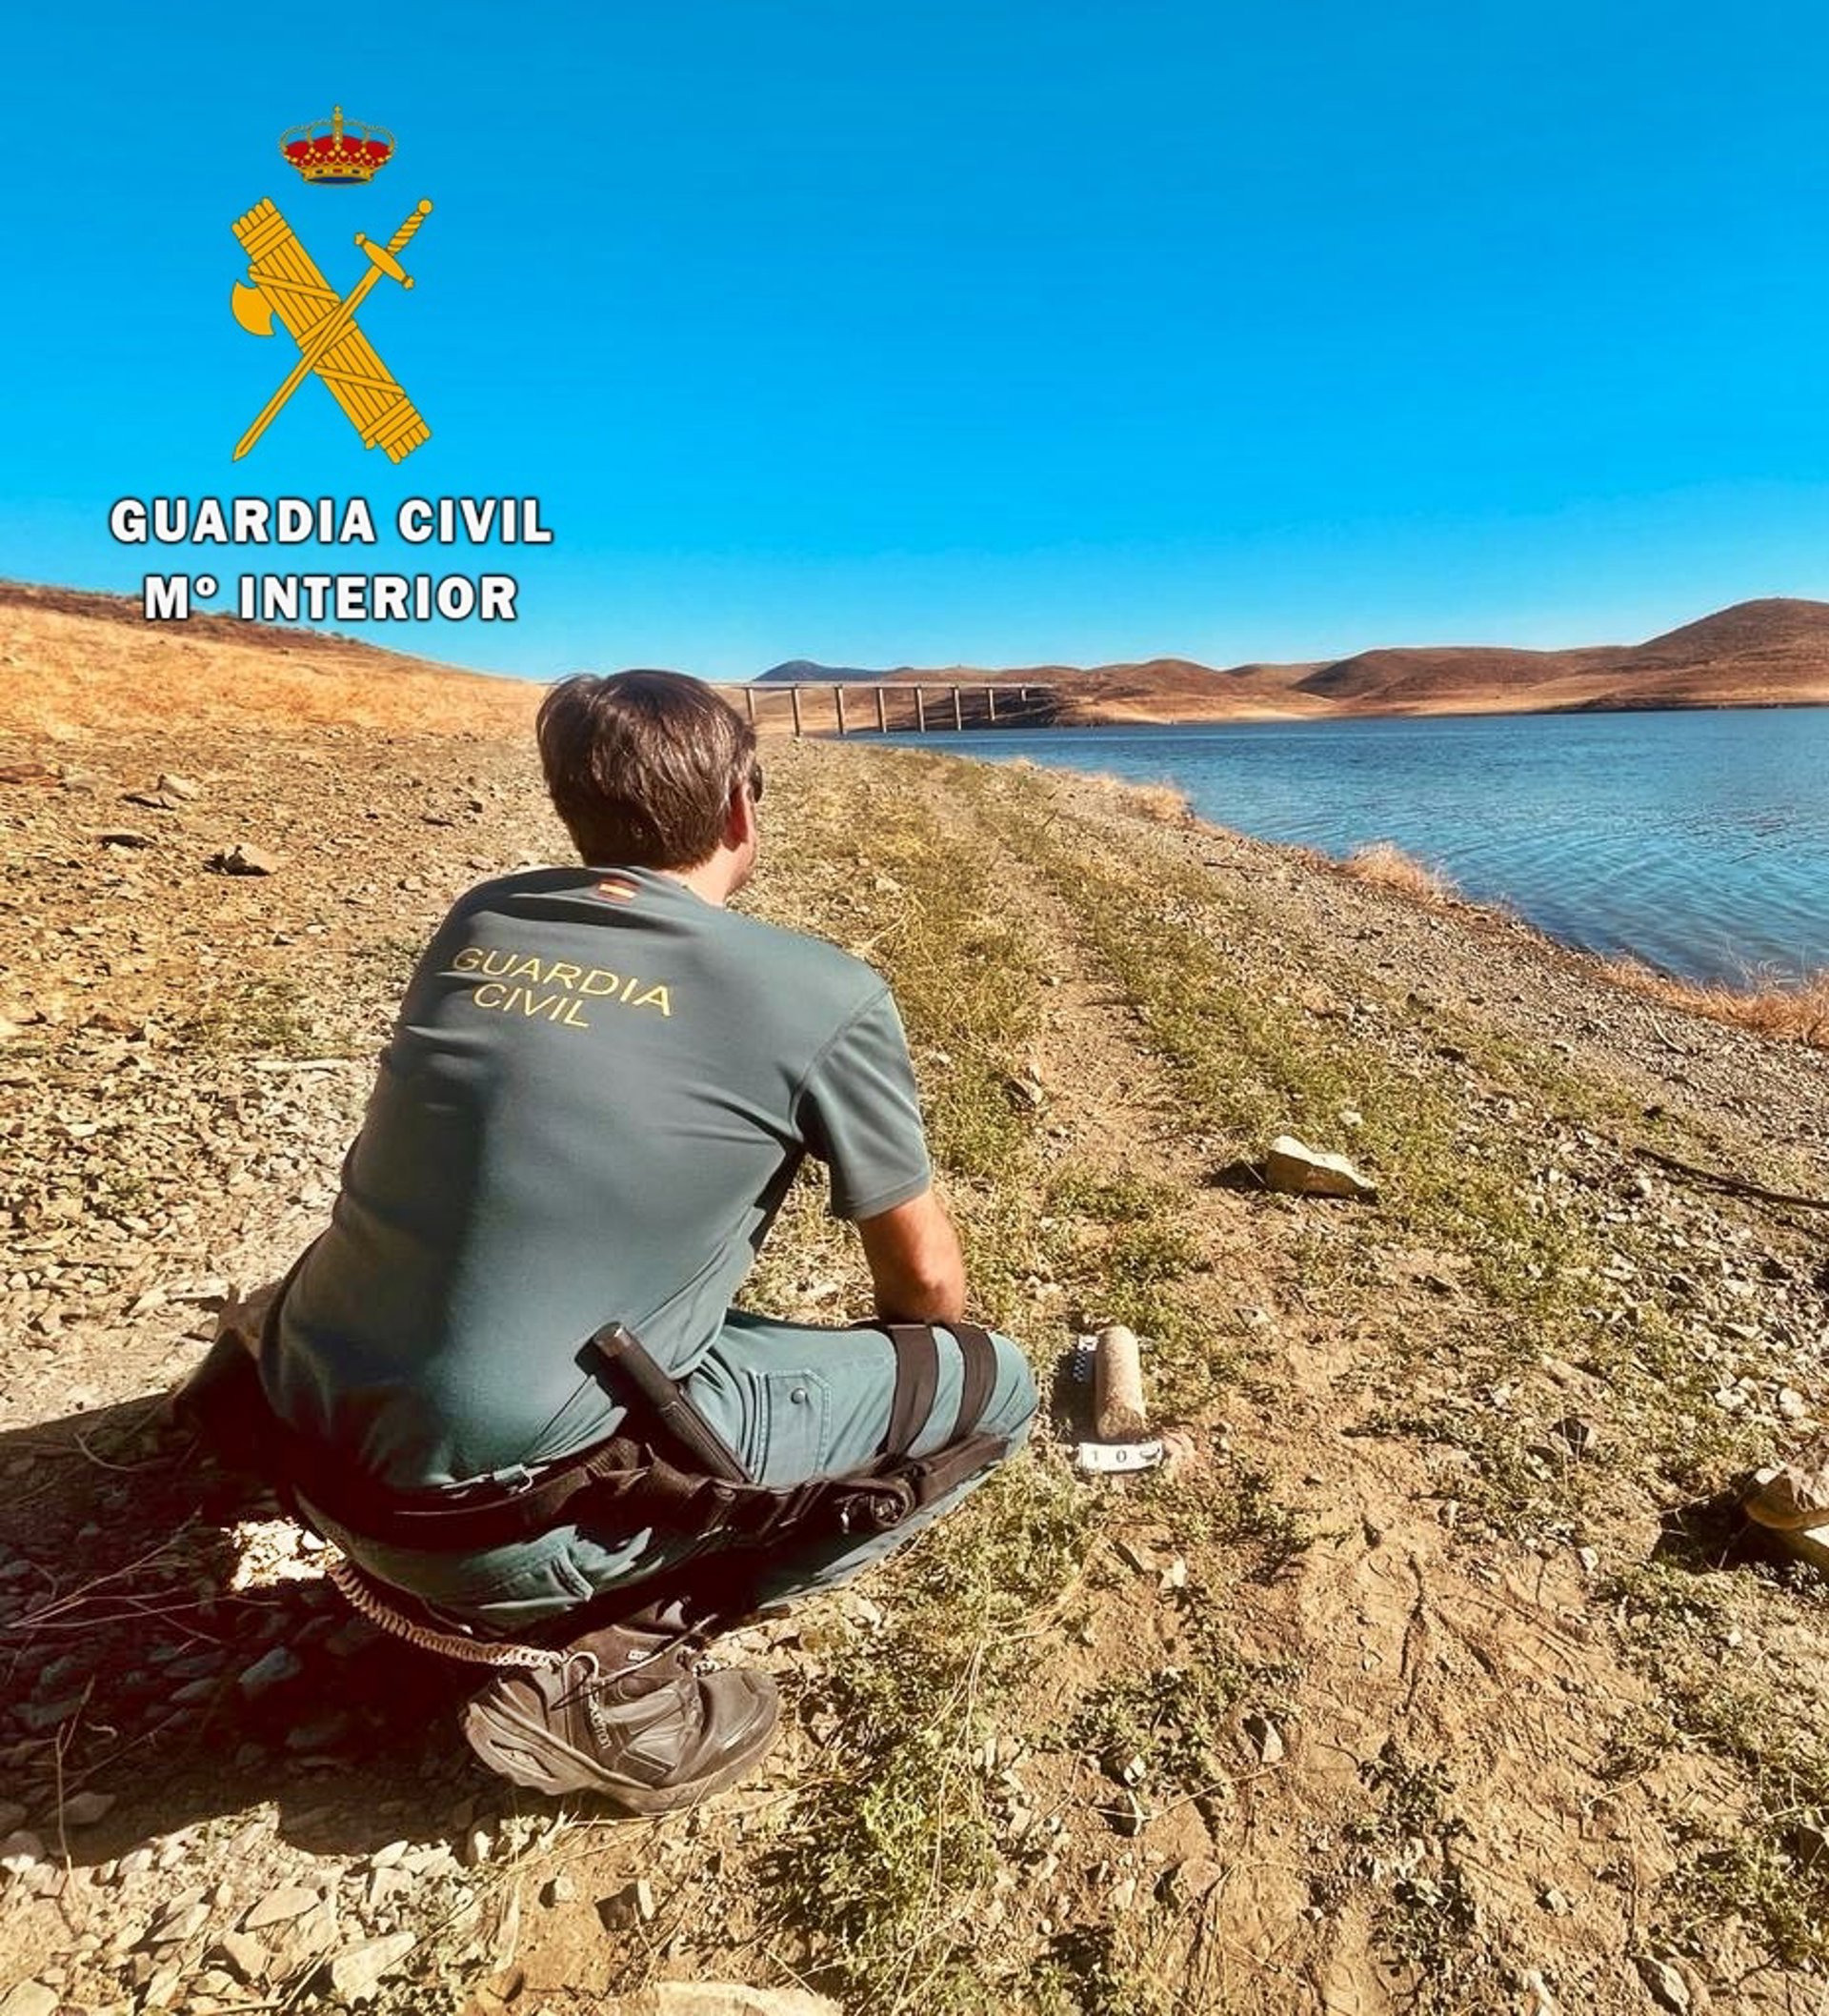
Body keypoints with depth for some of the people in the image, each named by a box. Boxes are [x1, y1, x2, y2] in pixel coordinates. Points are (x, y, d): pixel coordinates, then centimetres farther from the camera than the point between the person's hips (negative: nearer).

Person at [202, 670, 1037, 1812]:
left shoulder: (481, 921, 6)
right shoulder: (822, 994, -9)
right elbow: (926, 1281, 3)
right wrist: (910, 1376, 27)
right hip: (503, 1521, -7)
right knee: (989, 1386, 3)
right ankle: (618, 1660, 2)